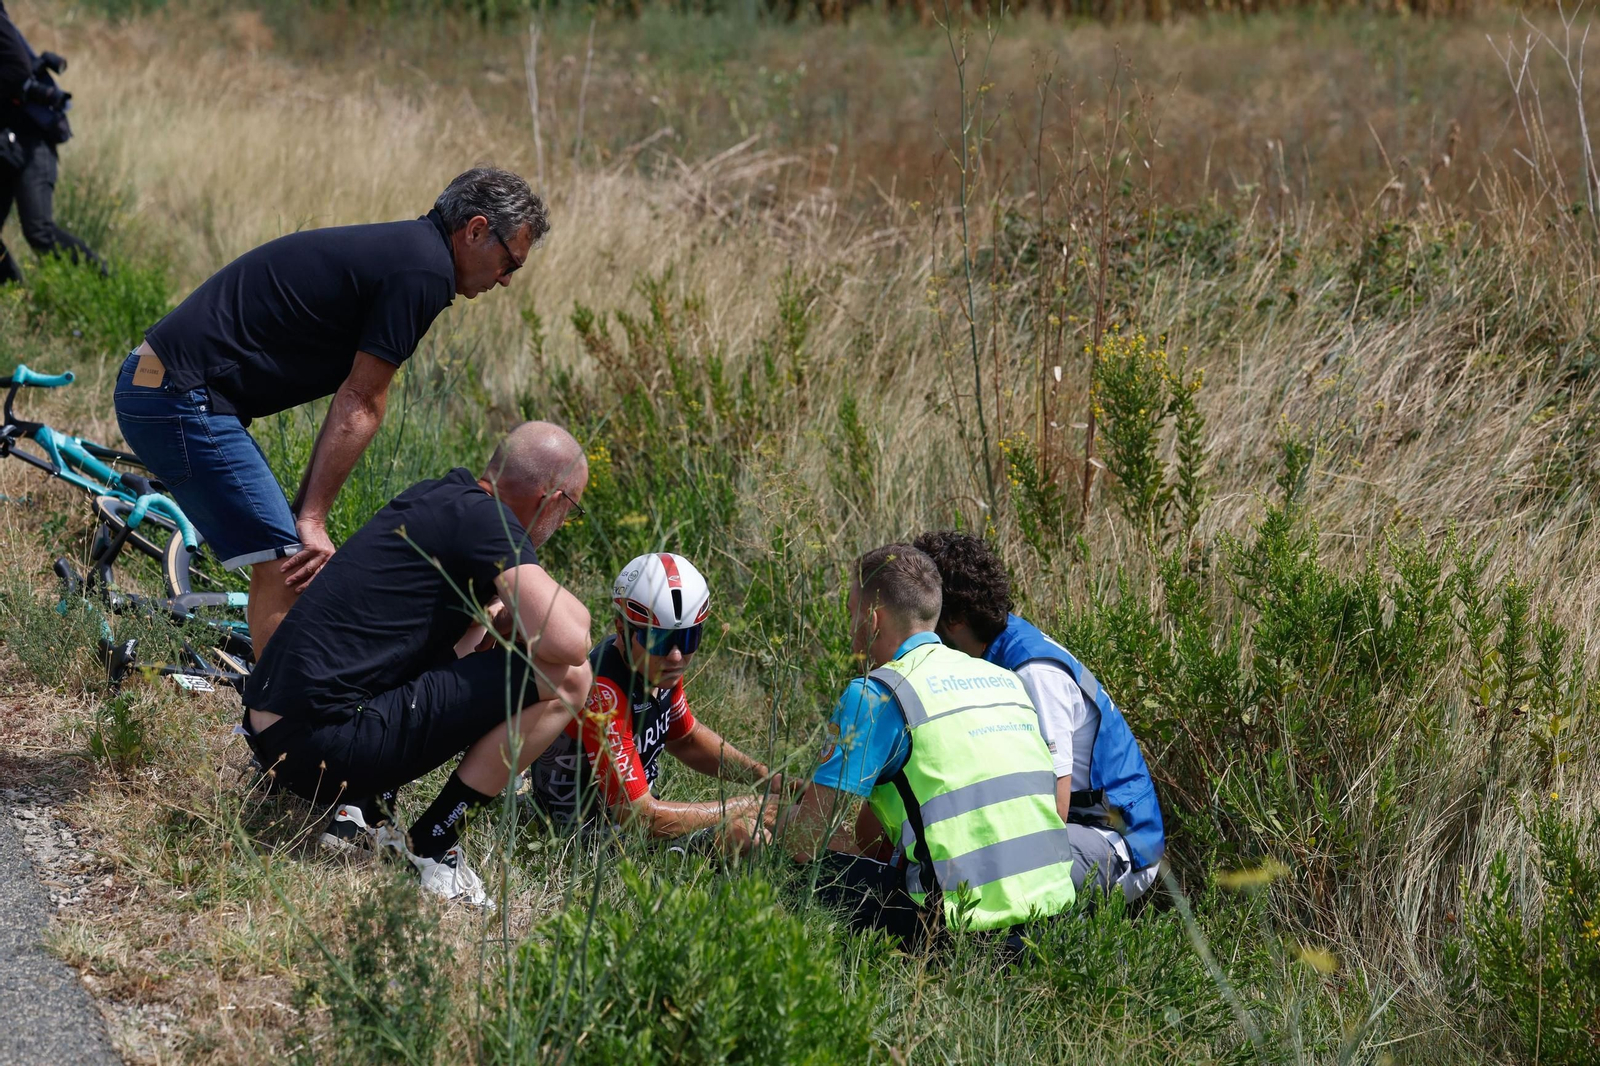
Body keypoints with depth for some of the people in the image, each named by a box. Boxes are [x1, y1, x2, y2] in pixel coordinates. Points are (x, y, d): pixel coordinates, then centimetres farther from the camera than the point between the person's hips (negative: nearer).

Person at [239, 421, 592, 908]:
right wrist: (517, 617, 4)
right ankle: (433, 845, -1)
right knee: (563, 679, -9)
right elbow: (567, 643, -17)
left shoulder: (433, 499, 20)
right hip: (326, 746, -10)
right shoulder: (485, 518, -8)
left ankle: (355, 812, 14)